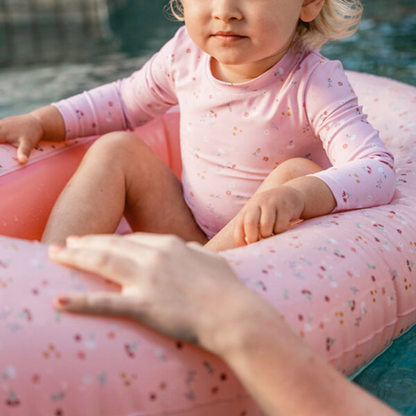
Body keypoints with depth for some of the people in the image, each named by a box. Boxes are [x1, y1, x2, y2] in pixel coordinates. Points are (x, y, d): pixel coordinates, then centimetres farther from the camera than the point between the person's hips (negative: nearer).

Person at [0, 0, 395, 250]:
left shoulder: (315, 84, -22)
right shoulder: (186, 54, -8)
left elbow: (377, 170, -33)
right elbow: (125, 102, 11)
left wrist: (299, 193, -53)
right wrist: (39, 122, 1)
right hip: (189, 239, 4)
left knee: (299, 172, -31)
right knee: (118, 150, -8)